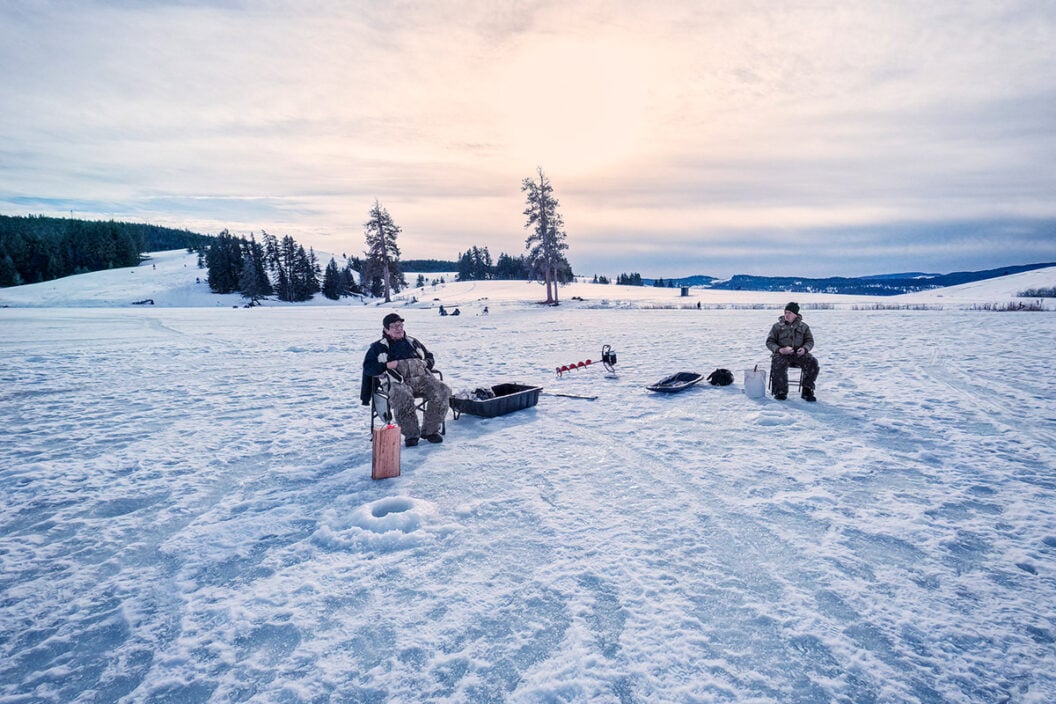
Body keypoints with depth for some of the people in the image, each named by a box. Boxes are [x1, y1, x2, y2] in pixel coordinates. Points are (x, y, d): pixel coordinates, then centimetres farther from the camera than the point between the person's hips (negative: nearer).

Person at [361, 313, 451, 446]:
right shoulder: (378, 347, 20)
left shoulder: (413, 342, 30)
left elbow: (429, 356, 36)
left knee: (442, 391, -25)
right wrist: (387, 365, -5)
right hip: (397, 381, -3)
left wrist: (426, 363, 12)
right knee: (402, 397, -41)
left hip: (421, 377, 3)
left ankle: (430, 430, -13)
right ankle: (411, 434, -25)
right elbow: (368, 367, 11)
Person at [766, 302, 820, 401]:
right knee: (779, 364, -36)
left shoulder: (804, 327, 12)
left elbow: (810, 341, 11)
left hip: (799, 354, 2)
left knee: (813, 363, -27)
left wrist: (804, 349, -13)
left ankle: (807, 391, -13)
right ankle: (780, 391, -20)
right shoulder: (777, 326, 8)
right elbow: (769, 342, 4)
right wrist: (780, 350, -16)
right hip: (782, 354, -2)